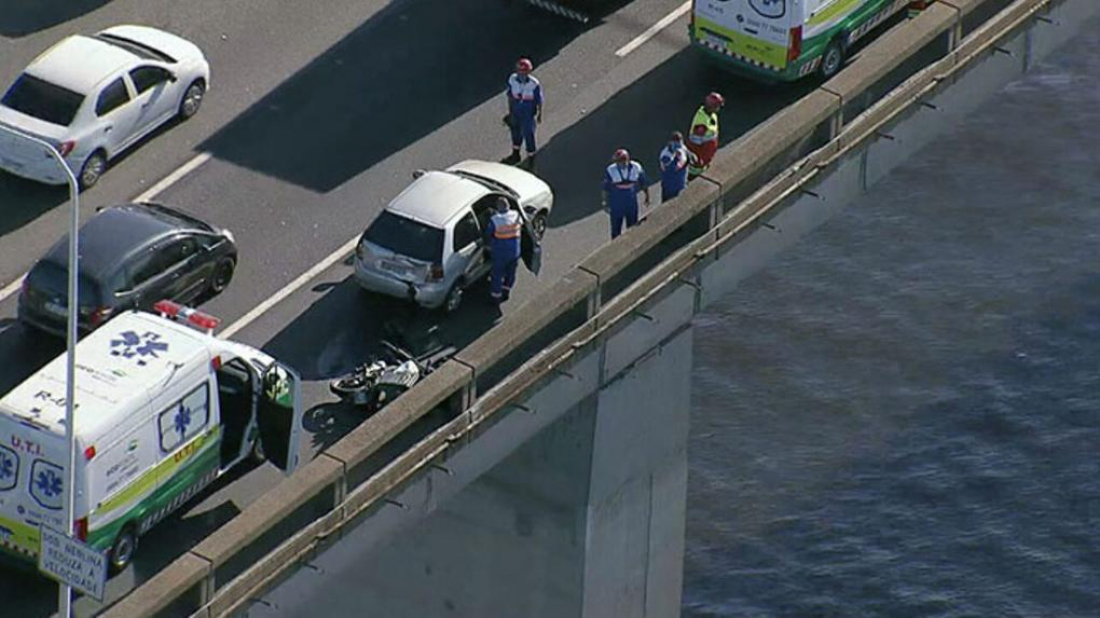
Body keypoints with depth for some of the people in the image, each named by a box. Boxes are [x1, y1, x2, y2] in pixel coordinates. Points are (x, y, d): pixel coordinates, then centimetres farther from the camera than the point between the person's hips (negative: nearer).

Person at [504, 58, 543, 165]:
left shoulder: (534, 84, -27)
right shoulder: (513, 79, -17)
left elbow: (539, 101, -12)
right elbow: (510, 95, -1)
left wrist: (539, 115, -2)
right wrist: (510, 111, 7)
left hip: (528, 114, -4)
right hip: (516, 112, 4)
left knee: (528, 135, 7)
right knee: (516, 133, 24)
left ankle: (531, 159, 29)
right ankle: (515, 155, 48)